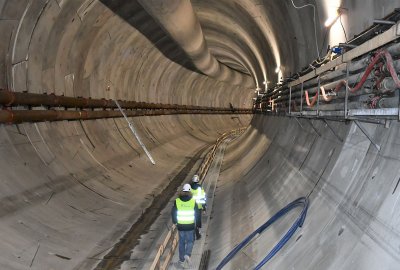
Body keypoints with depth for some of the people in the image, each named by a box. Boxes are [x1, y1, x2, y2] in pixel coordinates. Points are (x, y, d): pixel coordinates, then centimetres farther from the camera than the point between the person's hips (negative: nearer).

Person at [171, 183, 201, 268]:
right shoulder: (193, 201, -10)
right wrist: (198, 224, 8)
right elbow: (198, 214, -5)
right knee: (190, 241, 14)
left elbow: (173, 213, 2)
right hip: (190, 226, -1)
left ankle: (182, 260, 22)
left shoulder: (177, 201, -7)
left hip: (180, 225, 1)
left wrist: (174, 221, 19)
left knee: (182, 242, 16)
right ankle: (187, 255, -10)